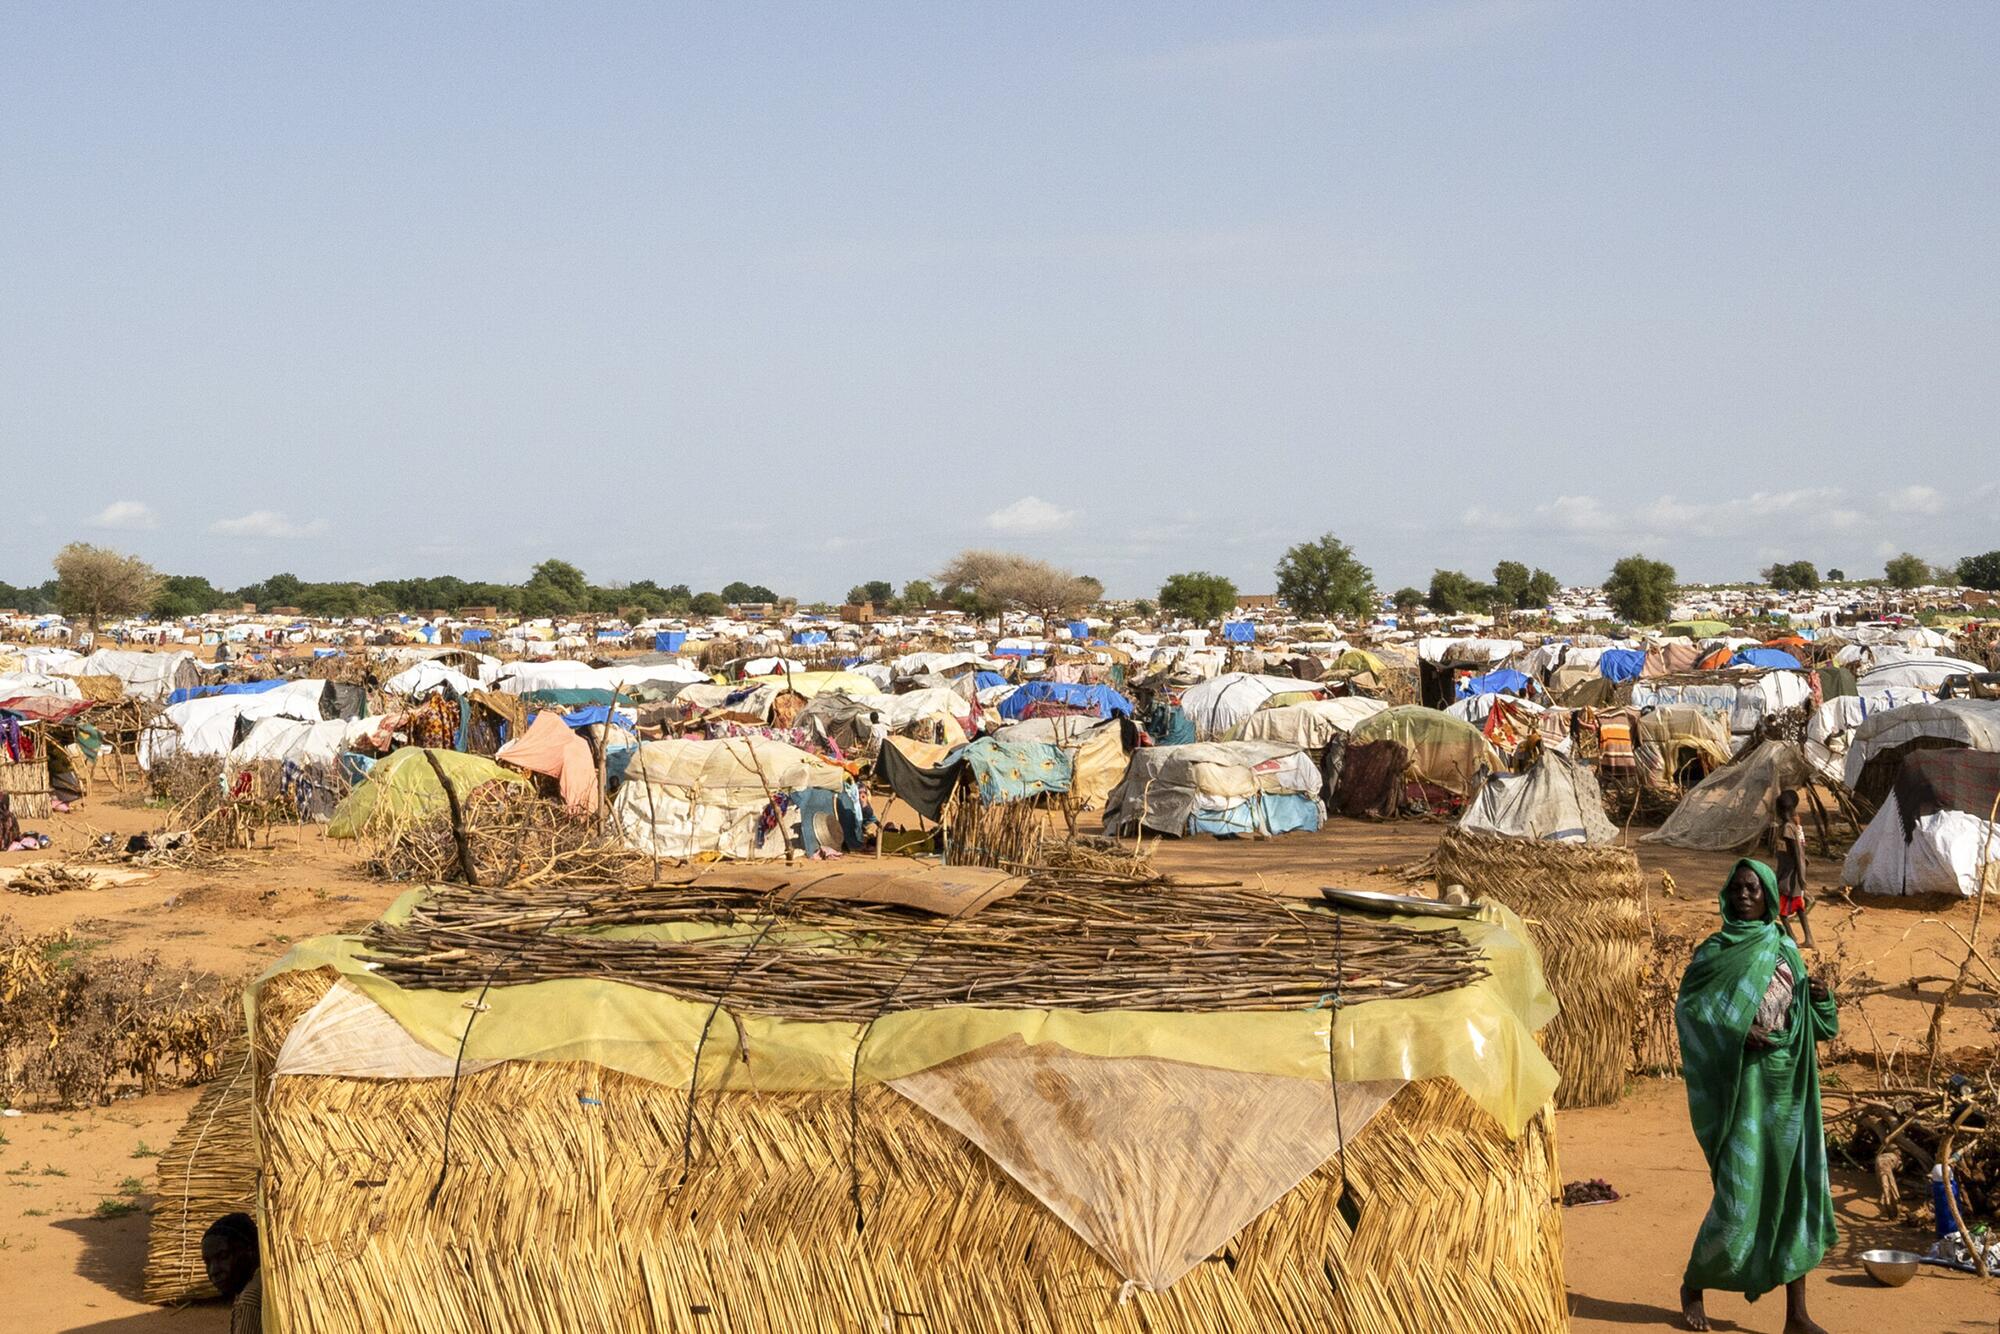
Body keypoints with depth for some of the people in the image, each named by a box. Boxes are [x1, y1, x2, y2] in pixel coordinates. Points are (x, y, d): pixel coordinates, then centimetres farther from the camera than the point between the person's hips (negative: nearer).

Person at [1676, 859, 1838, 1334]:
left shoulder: (1786, 950, 11)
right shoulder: (1714, 951, -2)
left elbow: (1813, 1021, 15)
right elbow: (1686, 1008, -6)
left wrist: (1819, 997, -7)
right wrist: (1735, 1031, -19)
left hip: (1790, 1086, 4)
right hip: (1743, 1085, -4)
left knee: (1797, 1186, 0)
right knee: (1740, 1192, -5)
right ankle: (1693, 1285, 19)